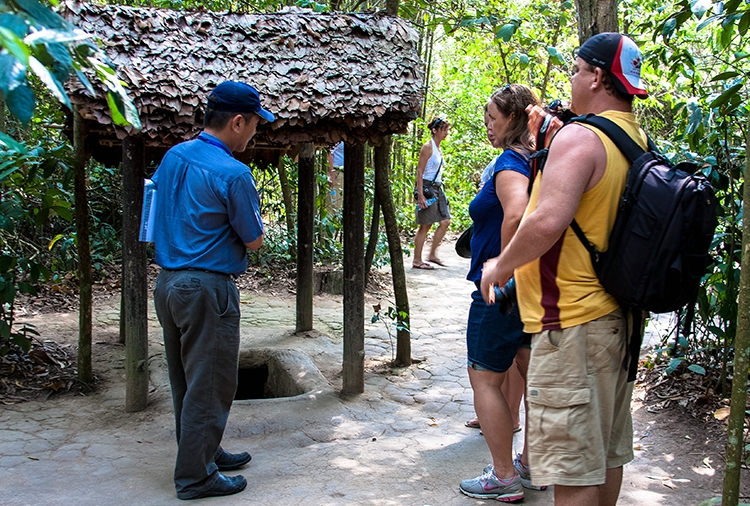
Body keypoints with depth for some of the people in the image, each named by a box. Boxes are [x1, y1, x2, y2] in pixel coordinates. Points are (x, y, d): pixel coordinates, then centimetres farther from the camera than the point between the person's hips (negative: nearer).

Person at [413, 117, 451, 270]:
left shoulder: (438, 148, 14)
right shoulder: (428, 147, -12)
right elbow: (420, 171, -15)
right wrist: (420, 195, -21)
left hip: (437, 188, 9)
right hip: (427, 188, -9)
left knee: (445, 221, 5)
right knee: (425, 226, -4)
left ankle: (432, 254, 14)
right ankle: (417, 261, 4)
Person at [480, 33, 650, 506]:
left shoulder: (580, 137, -18)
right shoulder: (637, 140, 10)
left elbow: (547, 221, -30)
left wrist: (500, 266, -14)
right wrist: (552, 141, 18)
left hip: (571, 324, -9)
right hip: (615, 315, 9)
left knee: (574, 466, -2)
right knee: (608, 450, 20)